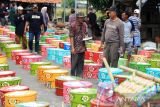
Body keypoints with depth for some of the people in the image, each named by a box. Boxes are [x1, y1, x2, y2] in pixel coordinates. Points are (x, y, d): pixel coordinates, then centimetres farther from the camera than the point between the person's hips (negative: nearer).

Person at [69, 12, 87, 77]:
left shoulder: (84, 25, 8)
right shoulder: (73, 25, -8)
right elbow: (71, 37, -9)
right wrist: (72, 48, -14)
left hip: (82, 47, 6)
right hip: (75, 48, -5)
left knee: (81, 64, 10)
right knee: (74, 64, -1)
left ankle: (79, 76, 19)